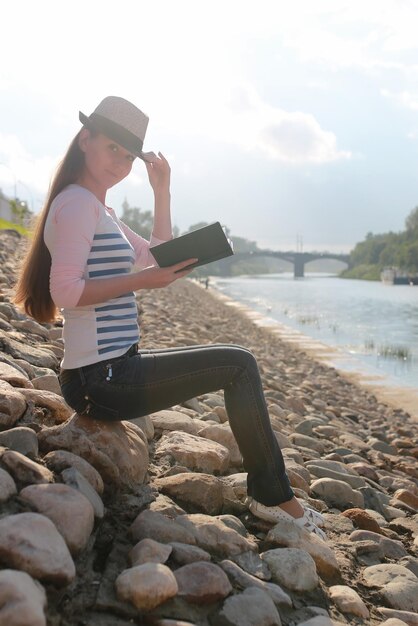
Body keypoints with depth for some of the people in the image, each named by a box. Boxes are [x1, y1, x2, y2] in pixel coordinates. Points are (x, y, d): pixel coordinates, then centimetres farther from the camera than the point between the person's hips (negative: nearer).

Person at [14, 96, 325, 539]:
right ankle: (273, 496, 6)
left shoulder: (99, 211, 19)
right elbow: (64, 290, -22)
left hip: (113, 371, 10)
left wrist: (162, 191, 18)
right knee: (239, 365, -8)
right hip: (102, 379, -10)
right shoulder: (77, 202, -12)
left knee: (237, 366, 15)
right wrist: (141, 280, -20)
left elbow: (158, 256, 24)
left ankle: (269, 493, 17)